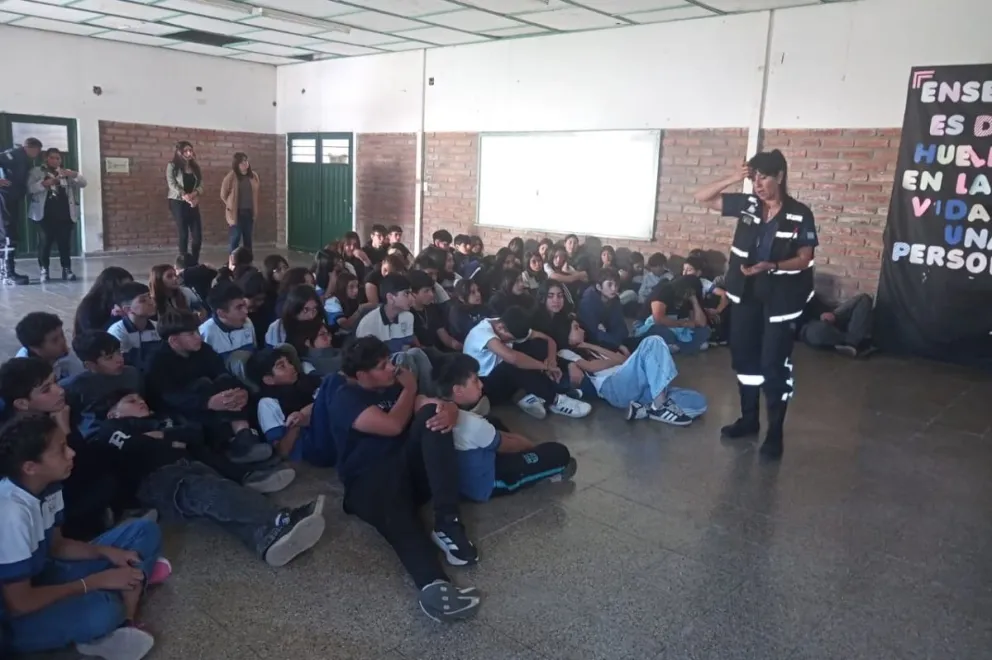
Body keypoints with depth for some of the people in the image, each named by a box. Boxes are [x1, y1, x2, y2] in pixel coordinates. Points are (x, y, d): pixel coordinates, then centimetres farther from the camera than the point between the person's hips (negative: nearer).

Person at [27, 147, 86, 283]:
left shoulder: (66, 172, 20)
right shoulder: (37, 171, 11)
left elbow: (83, 183, 7)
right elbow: (30, 188, -2)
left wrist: (74, 174, -12)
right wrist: (44, 184, -20)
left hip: (65, 213, 2)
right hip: (46, 213, -2)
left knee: (65, 241, -1)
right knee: (46, 241, -5)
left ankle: (67, 269, 3)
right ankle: (44, 270, 1)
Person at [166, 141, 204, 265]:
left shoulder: (195, 167, 11)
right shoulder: (172, 166, -3)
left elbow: (201, 184, 4)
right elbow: (172, 184, -11)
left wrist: (194, 194, -16)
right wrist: (185, 196, -23)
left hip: (193, 204, 4)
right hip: (177, 203, -4)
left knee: (198, 235, -2)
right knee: (183, 234, -2)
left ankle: (194, 263, 12)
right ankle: (184, 263, 7)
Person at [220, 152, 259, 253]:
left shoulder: (253, 176, 5)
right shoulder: (231, 177, -9)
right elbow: (223, 195, -2)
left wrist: (255, 210, 12)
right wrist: (230, 206, 1)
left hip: (249, 212, 4)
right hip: (236, 213, -4)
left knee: (248, 239, 11)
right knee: (234, 239, -5)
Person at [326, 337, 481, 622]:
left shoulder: (393, 384, 19)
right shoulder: (345, 399, -2)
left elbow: (441, 404, 10)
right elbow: (393, 425, -17)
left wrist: (450, 410, -16)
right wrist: (410, 388, 1)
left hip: (411, 468, 6)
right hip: (371, 481, -5)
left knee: (433, 414, -23)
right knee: (396, 514, -40)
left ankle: (447, 523, -32)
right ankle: (432, 585, -68)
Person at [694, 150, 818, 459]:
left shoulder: (800, 214, -11)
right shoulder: (746, 204, 0)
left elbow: (804, 259, -10)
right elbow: (702, 198, 2)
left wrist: (771, 266, -26)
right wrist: (732, 179, -12)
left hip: (781, 298, -4)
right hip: (746, 294, 5)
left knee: (774, 364, -1)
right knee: (744, 356, 12)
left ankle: (775, 432, 11)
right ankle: (748, 418, 29)